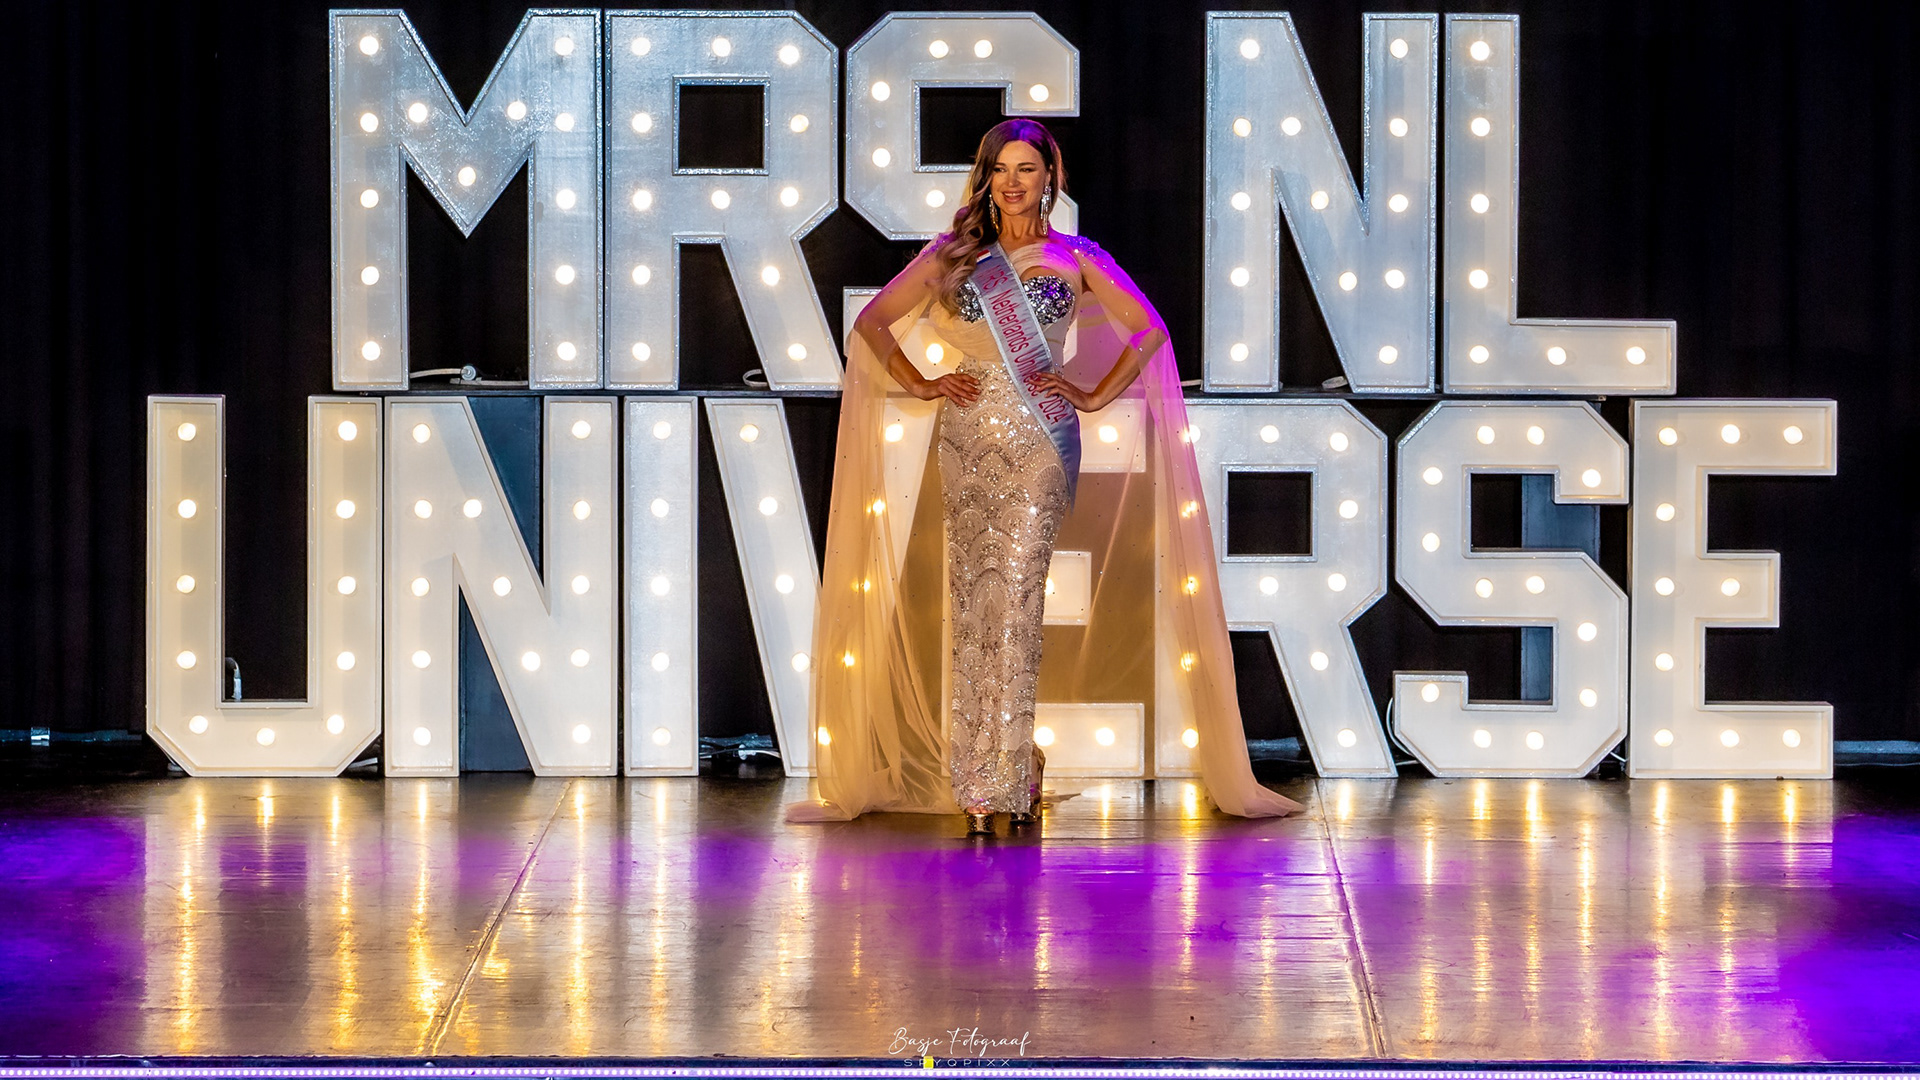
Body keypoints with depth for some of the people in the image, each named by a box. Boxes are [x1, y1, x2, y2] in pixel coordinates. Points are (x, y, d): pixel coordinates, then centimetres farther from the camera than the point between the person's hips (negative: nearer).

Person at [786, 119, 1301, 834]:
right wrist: (921, 383, 5)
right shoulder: (954, 254, 11)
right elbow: (872, 322, 15)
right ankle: (980, 782, 1)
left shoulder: (1074, 258, 9)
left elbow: (1149, 330, 11)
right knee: (971, 599, -2)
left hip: (1041, 440, -2)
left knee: (1017, 597, -10)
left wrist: (1096, 395, 4)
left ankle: (999, 777, -8)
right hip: (968, 439, 2)